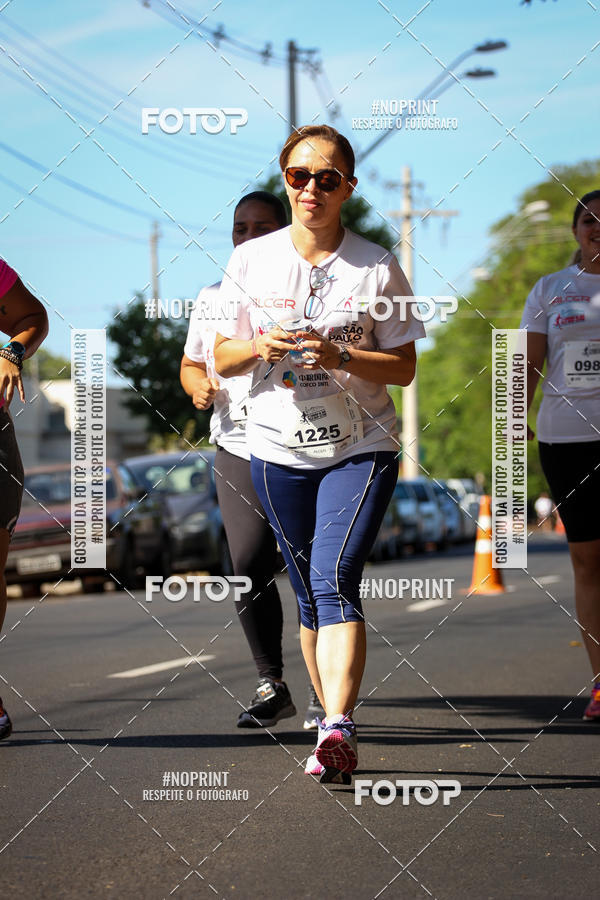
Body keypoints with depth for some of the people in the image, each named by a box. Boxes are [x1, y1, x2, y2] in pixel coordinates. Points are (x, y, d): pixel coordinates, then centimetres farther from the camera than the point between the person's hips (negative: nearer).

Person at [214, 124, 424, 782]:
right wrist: (261, 347, -14)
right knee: (309, 595, 8)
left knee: (334, 581, -20)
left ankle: (337, 729, -30)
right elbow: (221, 359, 8)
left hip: (361, 447, -3)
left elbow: (404, 367, -1)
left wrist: (340, 357, -19)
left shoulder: (377, 267, -2)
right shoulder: (251, 261, 4)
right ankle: (333, 722, 19)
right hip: (279, 449, 3)